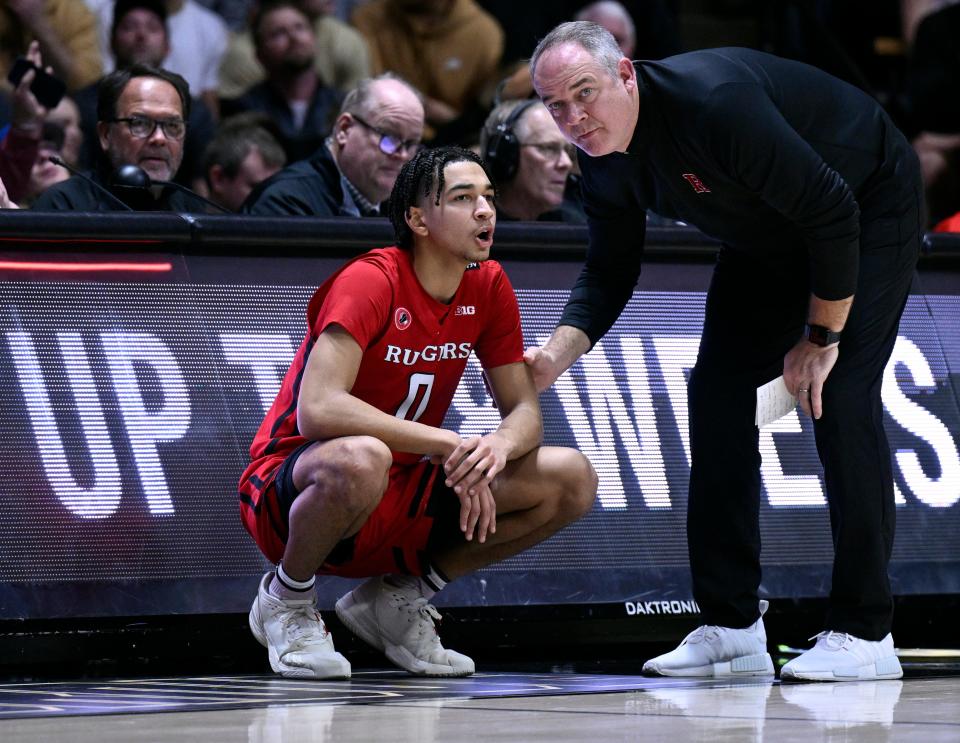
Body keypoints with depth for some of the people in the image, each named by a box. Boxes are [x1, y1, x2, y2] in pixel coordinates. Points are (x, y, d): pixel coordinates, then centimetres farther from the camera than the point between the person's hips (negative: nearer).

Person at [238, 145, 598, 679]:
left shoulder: (489, 288, 1)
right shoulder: (370, 283, -19)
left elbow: (524, 410, 3)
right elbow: (316, 410, -32)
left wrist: (499, 446, -23)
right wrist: (447, 444, -33)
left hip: (404, 505, 7)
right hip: (289, 490, -7)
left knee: (573, 480, -8)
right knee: (360, 460, -43)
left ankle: (396, 598, 6)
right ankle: (286, 601, -9)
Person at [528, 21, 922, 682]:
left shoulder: (713, 102, -37)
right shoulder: (603, 159, -11)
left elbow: (834, 214, -32)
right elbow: (609, 275, 0)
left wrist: (822, 336, -23)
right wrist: (555, 356, -18)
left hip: (869, 207, -8)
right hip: (770, 238, 8)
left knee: (840, 398, -19)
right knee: (718, 392, -1)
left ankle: (864, 633, -16)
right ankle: (732, 630, 3)